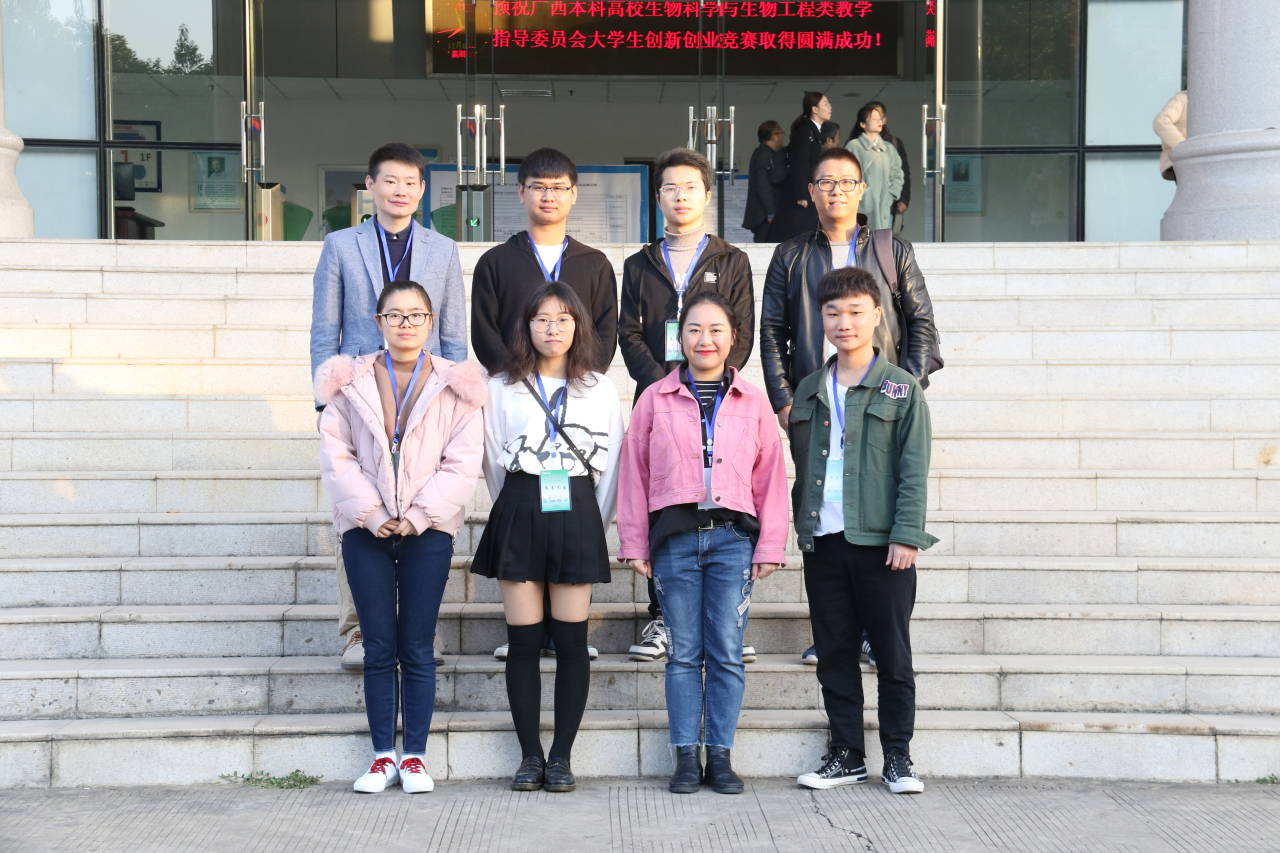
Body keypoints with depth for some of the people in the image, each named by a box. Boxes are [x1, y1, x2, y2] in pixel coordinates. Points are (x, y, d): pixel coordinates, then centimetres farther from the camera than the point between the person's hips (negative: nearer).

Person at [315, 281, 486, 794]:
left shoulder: (454, 386, 4)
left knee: (417, 649, 2)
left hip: (428, 528, -1)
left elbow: (463, 463, -1)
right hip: (366, 527, 1)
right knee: (379, 647, 3)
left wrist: (418, 516, -10)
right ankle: (383, 755, 11)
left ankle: (414, 756, 10)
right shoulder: (350, 382, 7)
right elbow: (335, 454, 2)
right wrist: (368, 513, -8)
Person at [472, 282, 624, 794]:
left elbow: (611, 466, 10)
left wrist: (593, 524, 7)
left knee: (571, 639, -1)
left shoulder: (601, 391, 9)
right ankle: (530, 755, 8)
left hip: (576, 515, 0)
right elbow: (493, 462, 12)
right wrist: (517, 513, 11)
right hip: (520, 511, 0)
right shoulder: (501, 389, 7)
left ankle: (561, 756, 6)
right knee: (523, 639, 0)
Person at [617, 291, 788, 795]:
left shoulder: (753, 402, 10)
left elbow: (770, 477, 9)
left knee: (727, 652, 0)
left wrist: (770, 546, 4)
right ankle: (686, 757, 9)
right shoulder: (655, 399, 9)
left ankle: (720, 755, 9)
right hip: (674, 535, 0)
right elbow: (634, 474, 7)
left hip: (733, 535, 0)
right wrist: (634, 543, 3)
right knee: (683, 652, 3)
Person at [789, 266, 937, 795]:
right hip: (823, 542, 4)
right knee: (834, 652, 9)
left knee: (892, 653, 3)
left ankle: (898, 756, 13)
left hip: (882, 542, -4)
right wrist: (801, 524, 8)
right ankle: (846, 753, 19)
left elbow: (914, 470, -4)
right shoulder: (809, 391, 12)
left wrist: (906, 535, -12)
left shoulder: (901, 390, 0)